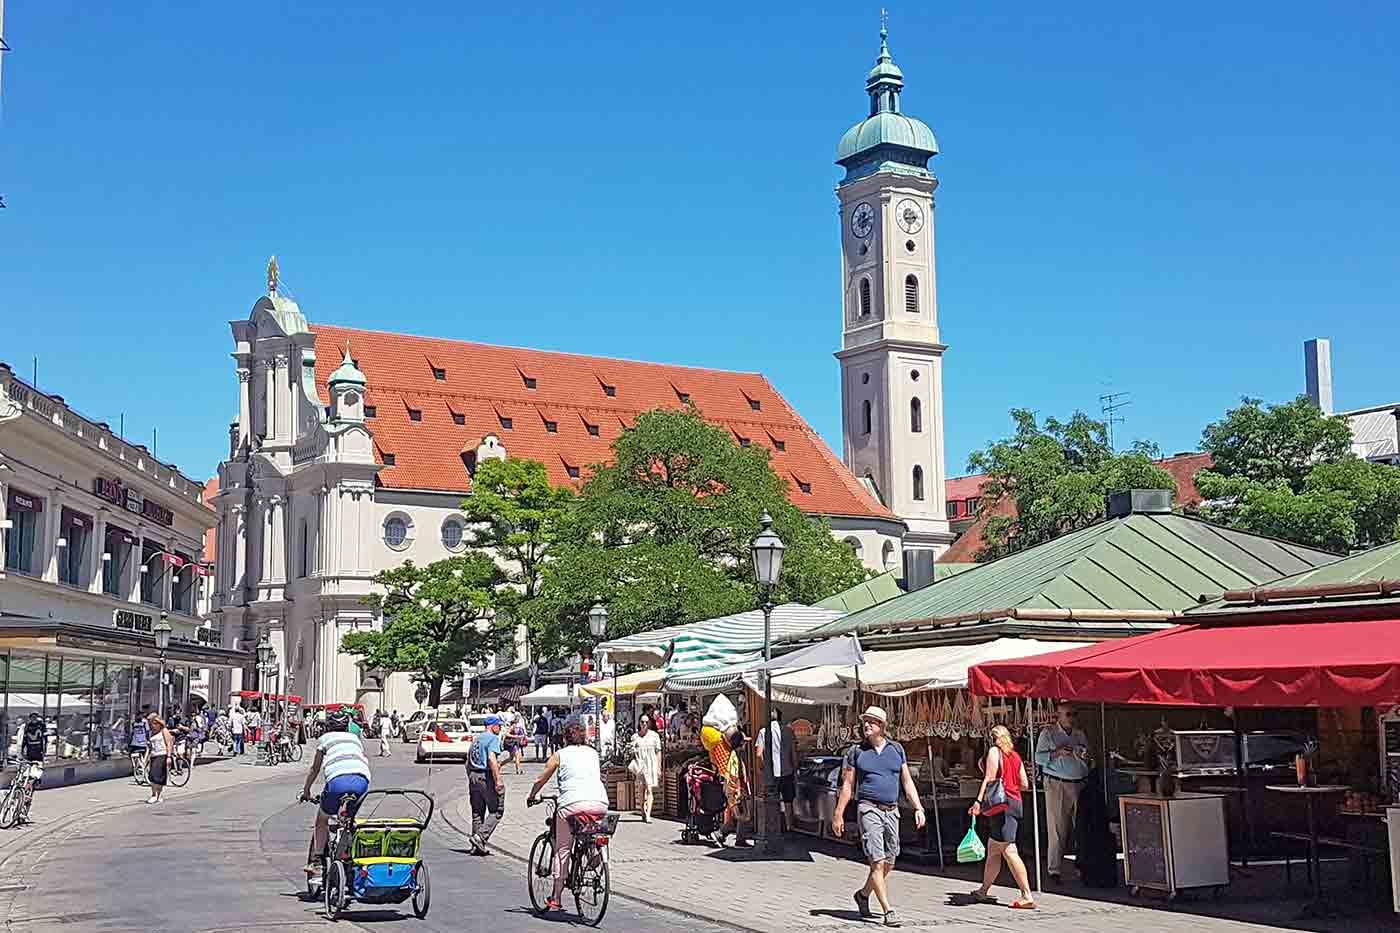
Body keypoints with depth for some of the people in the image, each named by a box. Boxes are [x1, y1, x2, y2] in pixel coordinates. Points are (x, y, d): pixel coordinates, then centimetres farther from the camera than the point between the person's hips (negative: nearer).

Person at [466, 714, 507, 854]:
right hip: (487, 776, -8)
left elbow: (468, 762, 22)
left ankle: (476, 847, 13)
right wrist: (498, 779, -23)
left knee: (477, 812, 12)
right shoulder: (493, 738, -7)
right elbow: (491, 758, -21)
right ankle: (480, 837, -14)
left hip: (473, 776, 8)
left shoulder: (476, 739, 19)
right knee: (496, 811, 0)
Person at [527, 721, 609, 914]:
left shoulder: (560, 754, 15)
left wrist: (531, 797, 41)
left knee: (562, 851, 7)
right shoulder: (593, 753, 24)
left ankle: (555, 899, 6)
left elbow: (541, 780, 23)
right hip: (600, 804, 3)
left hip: (573, 804, -3)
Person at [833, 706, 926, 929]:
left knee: (889, 864, 11)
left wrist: (918, 808, 1)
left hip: (892, 811, 4)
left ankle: (863, 894, 33)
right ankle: (888, 912, -10)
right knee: (877, 862, -11)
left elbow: (907, 781, 11)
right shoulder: (856, 751, 1)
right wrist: (838, 815, 2)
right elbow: (847, 785, 4)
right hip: (869, 809, -4)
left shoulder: (896, 749, 9)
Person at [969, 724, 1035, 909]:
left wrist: (978, 801, -18)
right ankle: (983, 891, 25)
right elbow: (1025, 784, 14)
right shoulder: (1015, 756, 17)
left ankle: (1027, 896, -17)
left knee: (1009, 851, -11)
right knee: (992, 849, 17)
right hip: (1016, 802, 9)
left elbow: (989, 778, -14)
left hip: (1002, 805, -9)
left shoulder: (994, 751, -3)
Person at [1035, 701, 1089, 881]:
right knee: (1057, 829, -6)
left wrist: (1083, 755, -1)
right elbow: (1038, 758, -2)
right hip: (1057, 784, -4)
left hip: (1079, 784, 4)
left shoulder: (1079, 735, 17)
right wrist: (1058, 752, -14)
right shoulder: (1048, 733, 4)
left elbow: (1089, 760, 21)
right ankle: (1054, 869, -2)